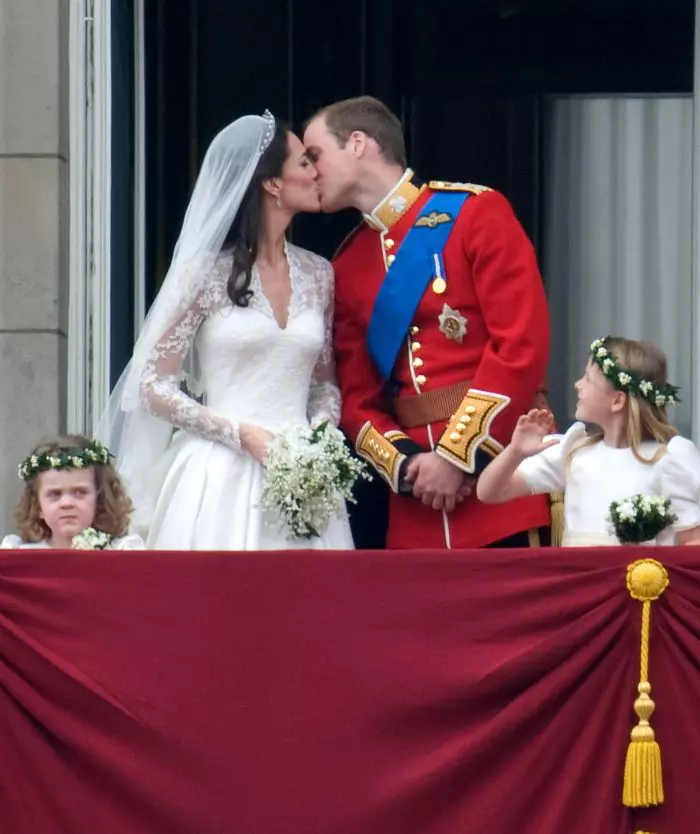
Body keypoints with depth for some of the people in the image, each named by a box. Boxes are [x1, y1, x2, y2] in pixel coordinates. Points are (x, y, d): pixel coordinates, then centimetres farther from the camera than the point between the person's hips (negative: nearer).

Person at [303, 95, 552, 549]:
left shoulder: (476, 212, -4)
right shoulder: (347, 266, 14)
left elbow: (523, 344, -12)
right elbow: (357, 396, 13)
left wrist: (459, 455, -14)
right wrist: (405, 464, -7)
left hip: (503, 479, -5)